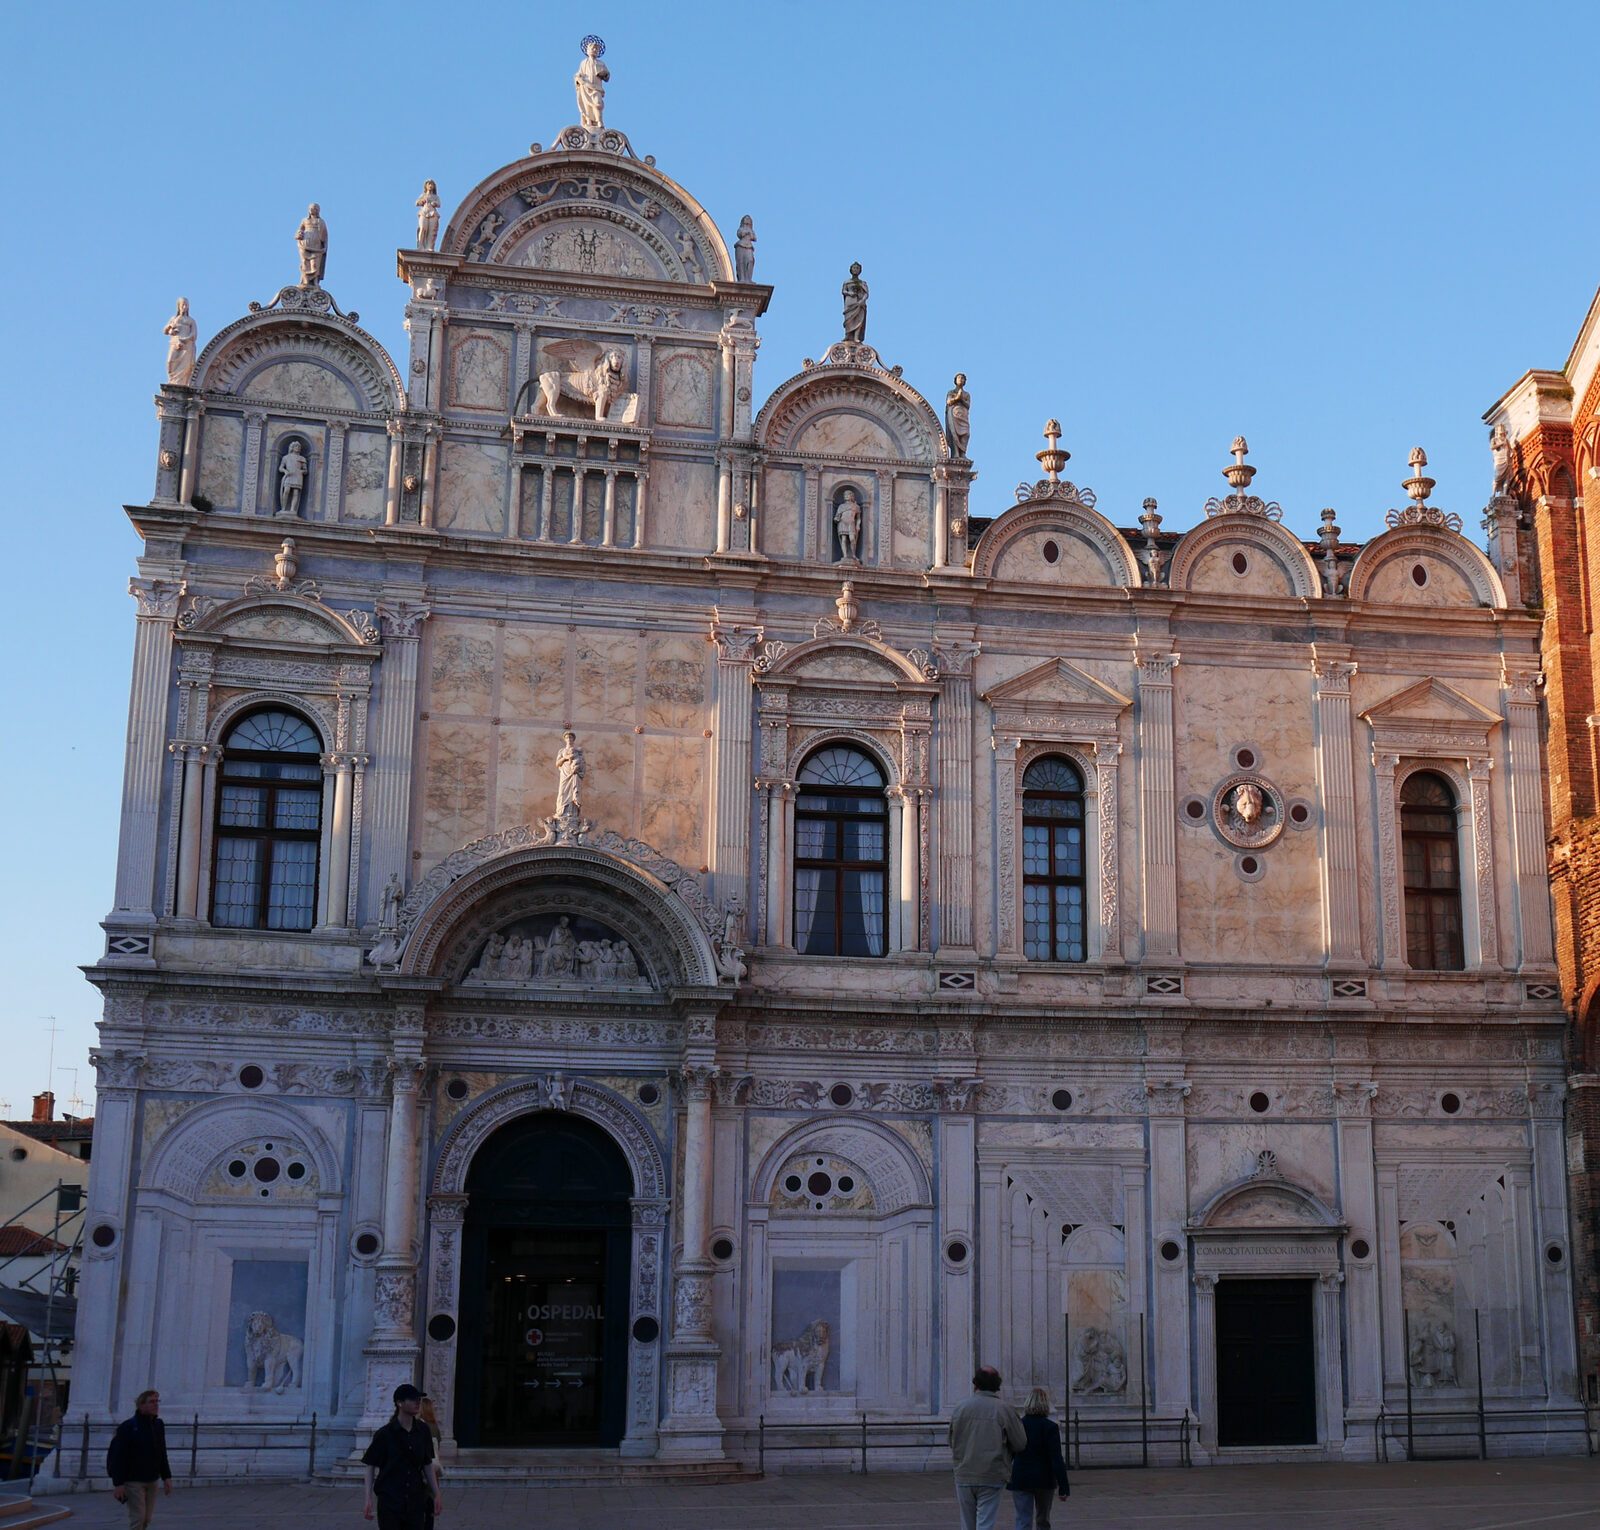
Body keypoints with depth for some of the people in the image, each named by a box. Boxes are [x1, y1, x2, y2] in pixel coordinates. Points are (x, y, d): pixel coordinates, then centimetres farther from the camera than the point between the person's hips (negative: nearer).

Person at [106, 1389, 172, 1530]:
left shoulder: (159, 1426, 7)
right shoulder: (128, 1427, -13)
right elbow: (118, 1456, -15)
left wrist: (166, 1477, 10)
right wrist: (118, 1483, -19)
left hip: (151, 1481, 6)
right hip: (133, 1480, -6)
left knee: (146, 1519, 9)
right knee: (138, 1518, -9)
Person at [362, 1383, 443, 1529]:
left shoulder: (423, 1431, 5)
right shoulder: (385, 1434, -7)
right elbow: (370, 1466, -2)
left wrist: (437, 1495, 13)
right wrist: (369, 1500, -7)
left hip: (415, 1502, 4)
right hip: (389, 1500, -3)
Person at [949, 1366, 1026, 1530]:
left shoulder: (960, 1408, 3)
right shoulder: (1005, 1409, -6)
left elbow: (952, 1443, 10)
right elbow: (1020, 1444, -3)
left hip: (964, 1477, 3)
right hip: (992, 1478, -3)